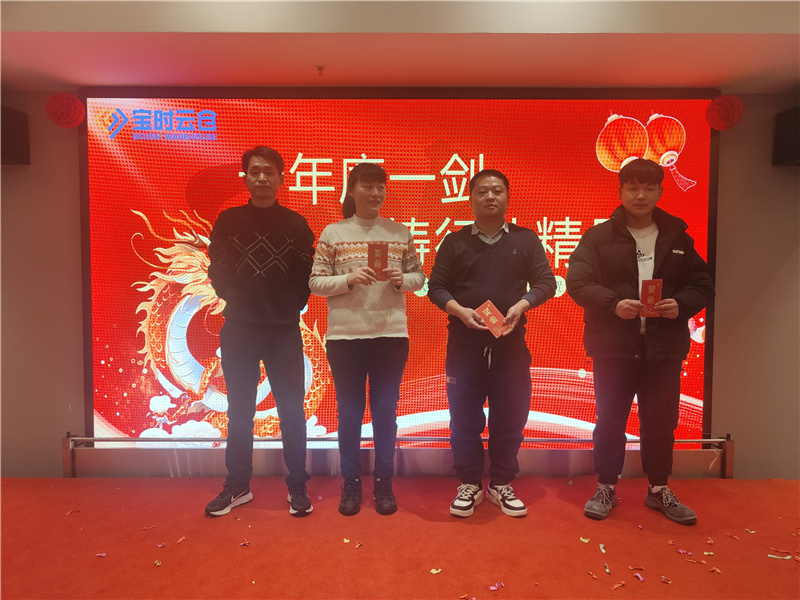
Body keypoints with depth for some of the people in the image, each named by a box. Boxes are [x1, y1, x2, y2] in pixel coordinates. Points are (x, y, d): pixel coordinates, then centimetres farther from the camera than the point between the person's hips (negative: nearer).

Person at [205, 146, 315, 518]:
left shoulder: (296, 224, 5)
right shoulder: (228, 221, 7)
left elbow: (306, 277, 3)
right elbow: (217, 274, 7)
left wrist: (290, 307, -7)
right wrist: (241, 300, -3)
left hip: (284, 330, -1)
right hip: (238, 329, 1)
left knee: (291, 410, 2)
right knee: (239, 411, 9)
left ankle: (297, 487, 15)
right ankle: (237, 486, 23)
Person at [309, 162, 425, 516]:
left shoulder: (400, 233, 7)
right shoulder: (333, 233, 3)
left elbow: (419, 277, 10)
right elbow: (315, 283, -1)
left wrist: (402, 280, -11)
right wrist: (349, 279, -17)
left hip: (391, 333, 1)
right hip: (344, 335, -1)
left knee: (386, 411, 8)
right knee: (349, 412, 8)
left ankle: (383, 483, 24)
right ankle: (351, 484, 24)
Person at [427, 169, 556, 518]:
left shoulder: (526, 240, 10)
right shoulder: (454, 242, 8)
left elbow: (546, 281, 4)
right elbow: (436, 286, 4)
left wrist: (520, 306, -14)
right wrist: (461, 311, -14)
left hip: (512, 345, 1)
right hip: (464, 345, 0)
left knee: (510, 418, 6)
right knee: (464, 418, 5)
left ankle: (501, 485, 24)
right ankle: (469, 484, 22)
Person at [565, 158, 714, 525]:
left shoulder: (678, 237, 11)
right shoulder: (598, 237, 1)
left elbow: (702, 284, 13)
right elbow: (577, 282, -7)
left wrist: (681, 304, -8)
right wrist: (613, 303, -21)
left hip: (665, 347, 3)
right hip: (613, 346, -2)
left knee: (661, 422, 12)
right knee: (610, 421, 6)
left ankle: (659, 490, 30)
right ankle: (606, 488, 22)